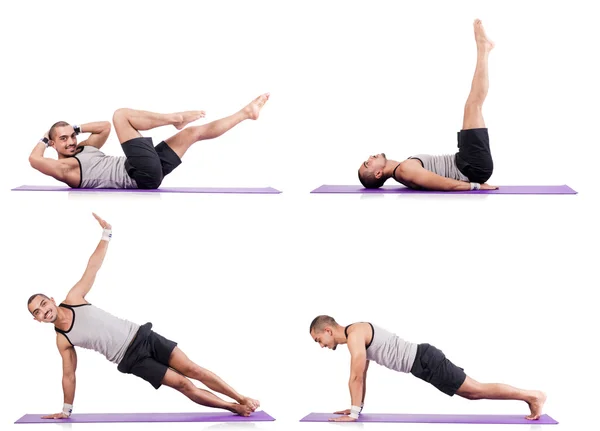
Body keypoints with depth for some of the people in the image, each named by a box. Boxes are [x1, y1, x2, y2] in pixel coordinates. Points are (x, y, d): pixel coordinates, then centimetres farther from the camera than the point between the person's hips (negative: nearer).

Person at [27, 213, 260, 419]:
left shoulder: (73, 299, -1)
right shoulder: (62, 340, -2)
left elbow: (92, 267, -3)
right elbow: (69, 375, 7)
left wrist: (106, 234, -11)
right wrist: (66, 410, 11)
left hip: (141, 335, 1)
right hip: (131, 359, -1)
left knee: (192, 370, -4)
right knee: (183, 384, -9)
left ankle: (242, 399, 4)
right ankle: (234, 408, 2)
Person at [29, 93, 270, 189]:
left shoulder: (84, 150, 25)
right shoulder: (64, 168, -2)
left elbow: (104, 128, 35)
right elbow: (34, 159, -19)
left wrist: (76, 129, 23)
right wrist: (44, 140, 2)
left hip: (147, 172, 9)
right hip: (141, 175, -9)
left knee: (193, 133, 14)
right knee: (121, 115, -14)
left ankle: (246, 113, 22)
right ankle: (176, 118, -6)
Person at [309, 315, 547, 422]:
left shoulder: (354, 334, -15)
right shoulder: (356, 335, 17)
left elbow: (356, 377, -19)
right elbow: (362, 376, 27)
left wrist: (353, 413, -15)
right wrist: (357, 406, 26)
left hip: (425, 361, -9)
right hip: (423, 360, 9)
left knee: (477, 390, -7)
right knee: (472, 392, 14)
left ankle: (532, 396, -4)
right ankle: (531, 396, 17)